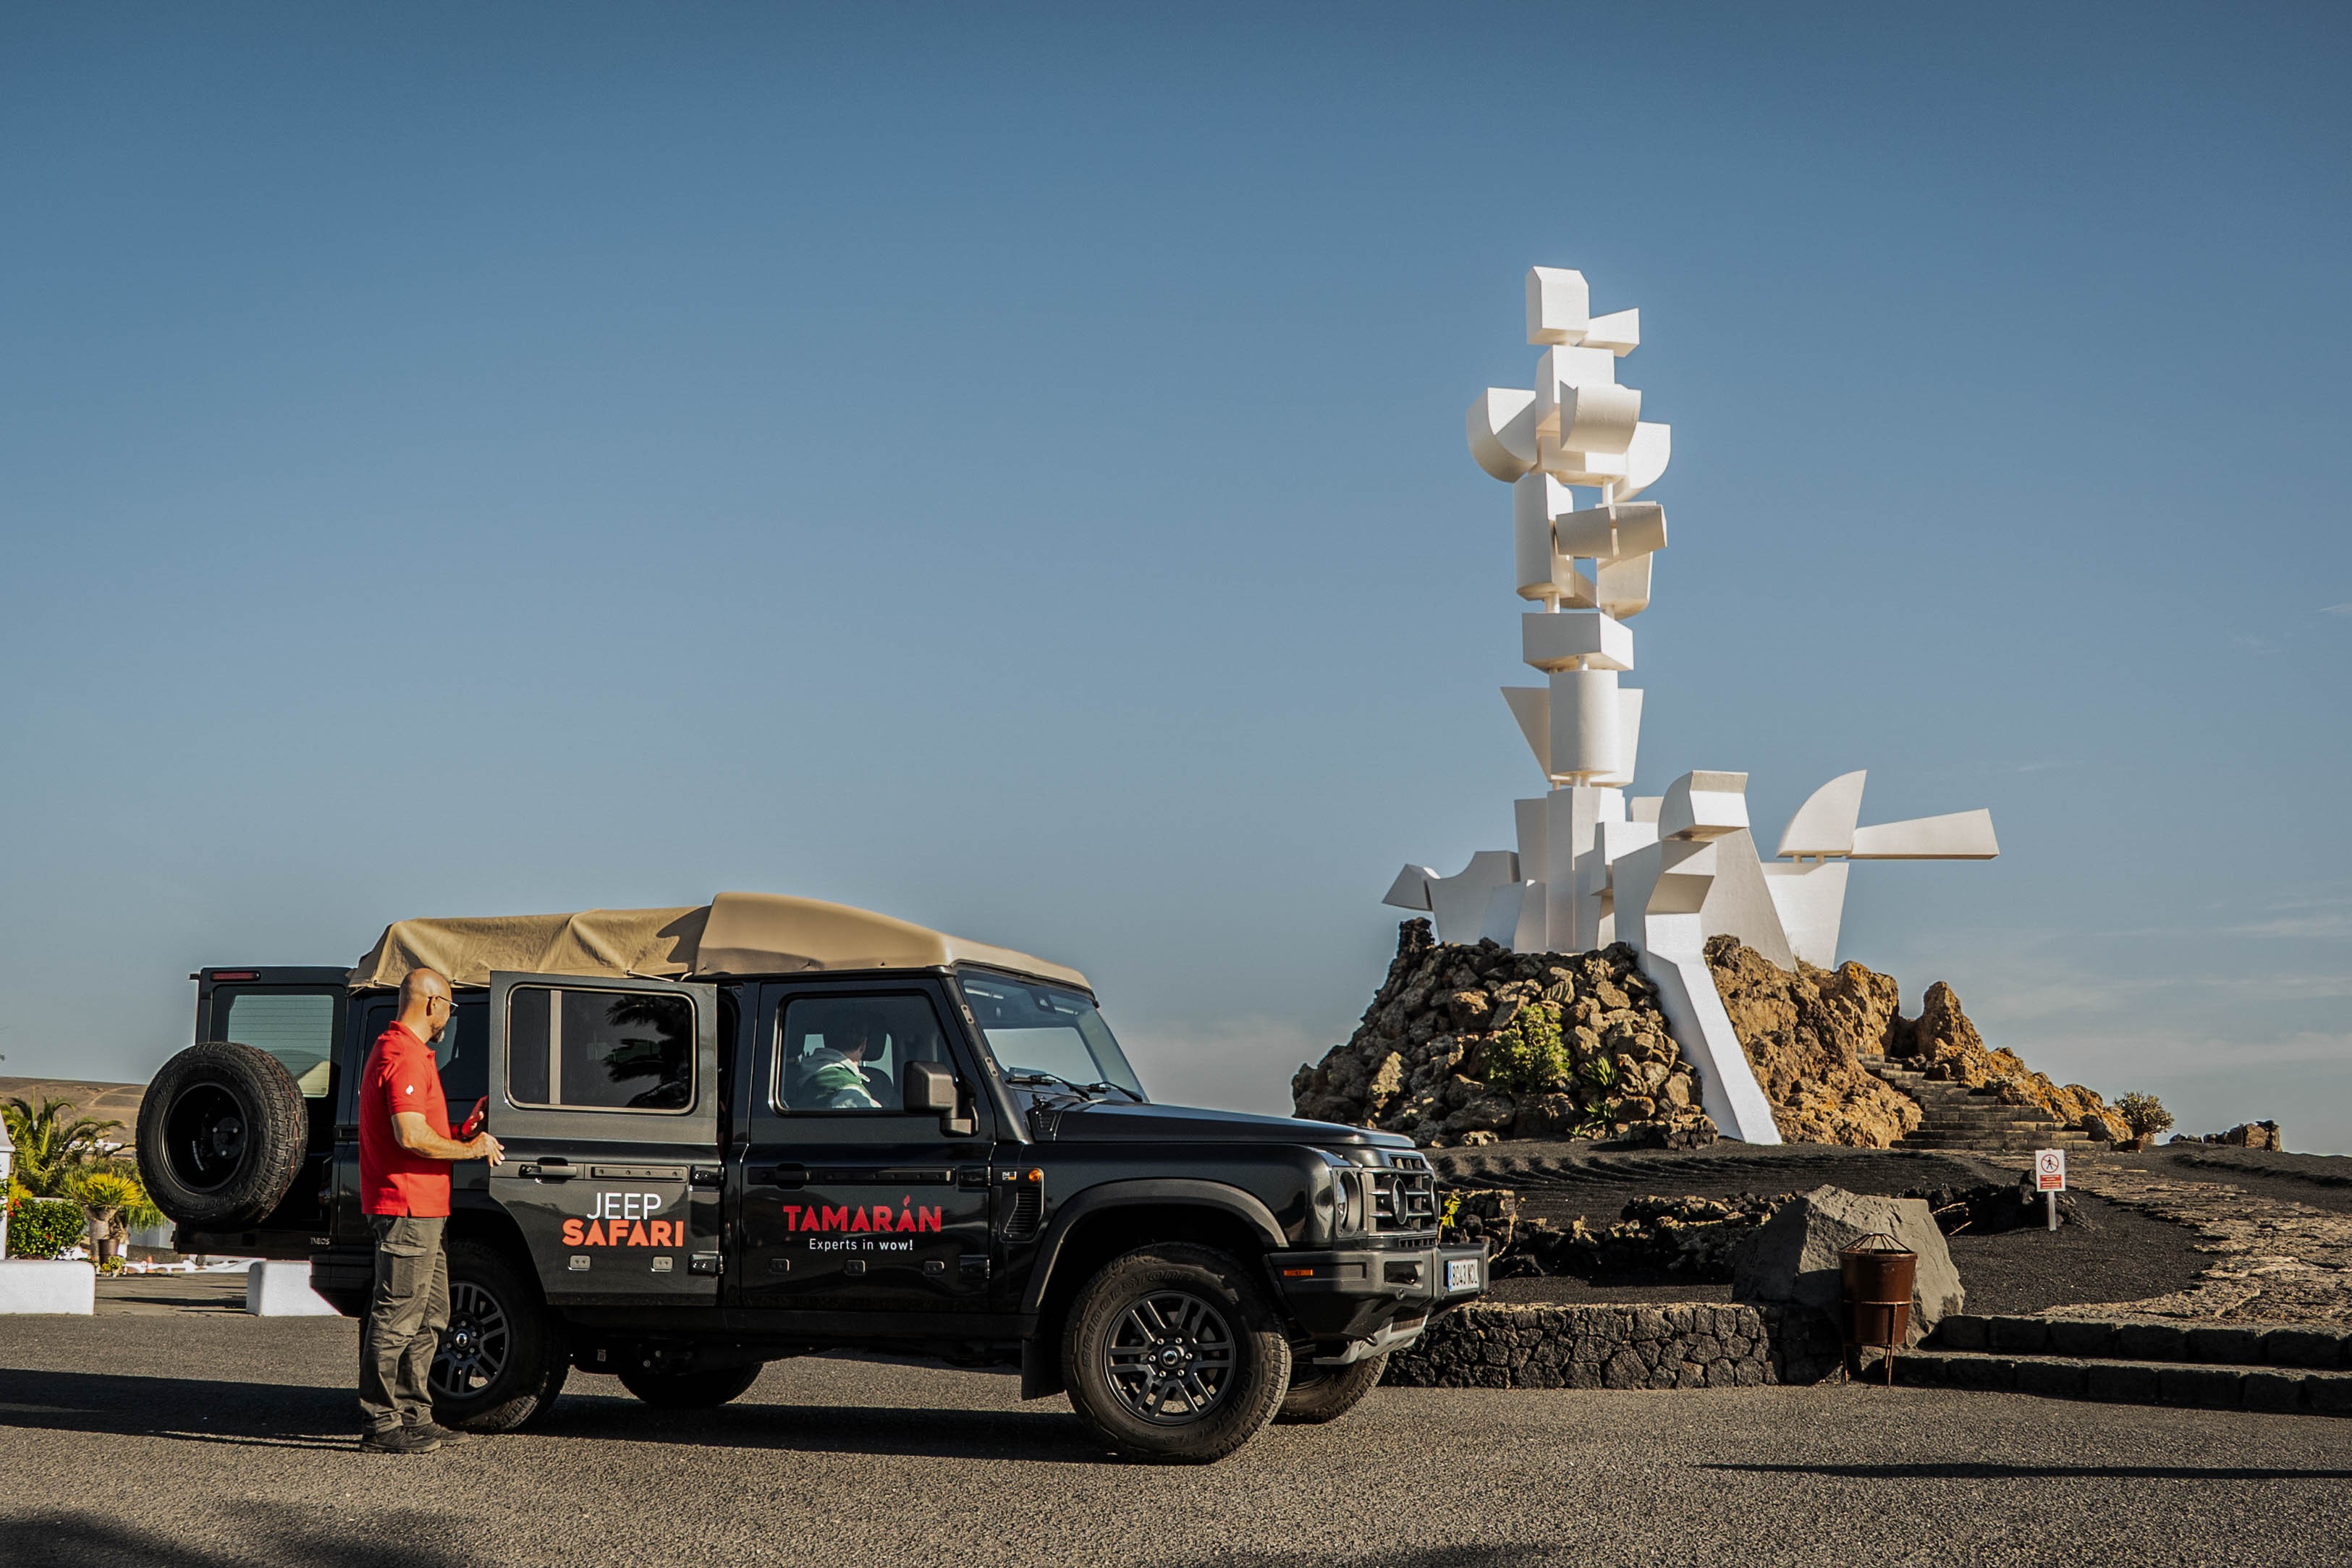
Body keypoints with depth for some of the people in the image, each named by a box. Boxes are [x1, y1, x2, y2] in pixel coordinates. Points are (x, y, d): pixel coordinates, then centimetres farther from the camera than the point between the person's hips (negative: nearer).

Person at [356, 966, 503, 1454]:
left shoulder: (395, 1049, 20)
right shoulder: (405, 1056, -16)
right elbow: (411, 1136, -24)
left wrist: (463, 1134, 15)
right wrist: (470, 1149, -12)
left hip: (420, 1208, 11)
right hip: (407, 1207, -11)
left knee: (429, 1316, 15)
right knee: (396, 1319, -7)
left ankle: (413, 1416, 19)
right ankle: (381, 1425, -3)